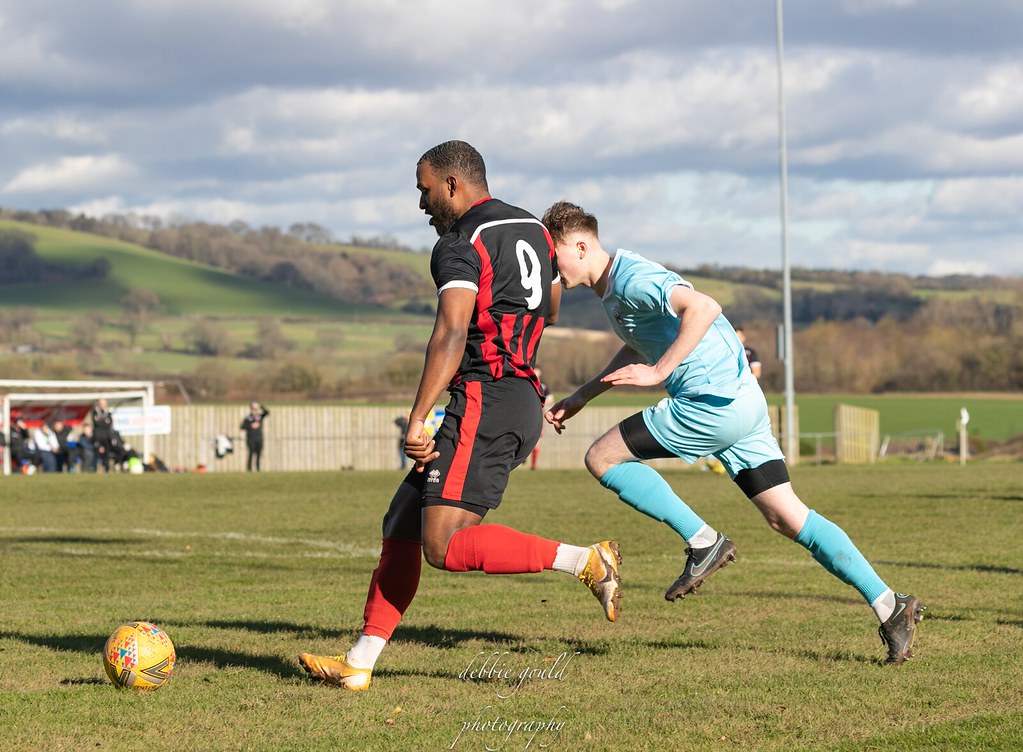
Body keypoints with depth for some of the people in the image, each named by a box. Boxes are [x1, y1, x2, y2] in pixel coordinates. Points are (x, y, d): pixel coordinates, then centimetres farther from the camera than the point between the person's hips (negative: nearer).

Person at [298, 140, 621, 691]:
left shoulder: (460, 244, -9)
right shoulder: (532, 229, 19)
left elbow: (451, 334, -23)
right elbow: (549, 309, 35)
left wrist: (417, 418, -26)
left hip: (484, 398, -10)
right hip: (525, 396, 10)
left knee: (445, 547, -18)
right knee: (402, 526, 11)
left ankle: (586, 561, -21)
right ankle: (358, 664, 10)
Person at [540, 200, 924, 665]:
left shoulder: (631, 278, -13)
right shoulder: (611, 290, 18)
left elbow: (702, 307, -28)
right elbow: (638, 347, 37)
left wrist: (658, 372, -25)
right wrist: (580, 397, 33)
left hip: (716, 402, -10)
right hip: (741, 403, 10)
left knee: (602, 459, -4)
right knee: (787, 517, 6)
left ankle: (703, 542, -4)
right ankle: (889, 607, 2)